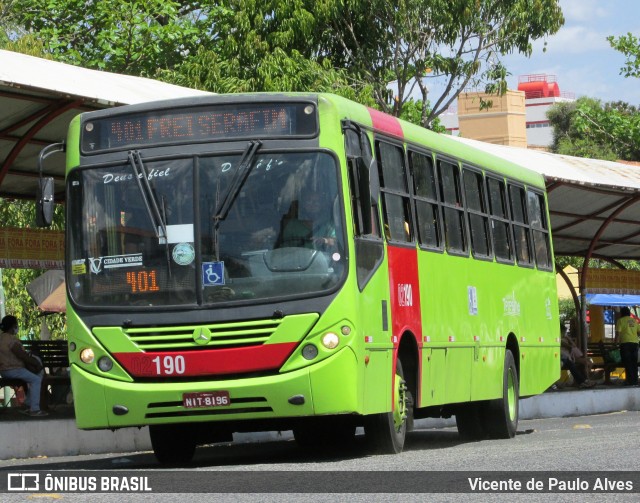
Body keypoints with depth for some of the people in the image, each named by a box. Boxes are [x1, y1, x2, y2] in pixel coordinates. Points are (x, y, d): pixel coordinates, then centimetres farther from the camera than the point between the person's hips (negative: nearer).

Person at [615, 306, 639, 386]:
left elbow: (618, 333, -7)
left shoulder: (621, 320, 1)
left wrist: (616, 342, -3)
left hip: (625, 343, -5)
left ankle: (630, 381, -9)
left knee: (627, 363, -4)